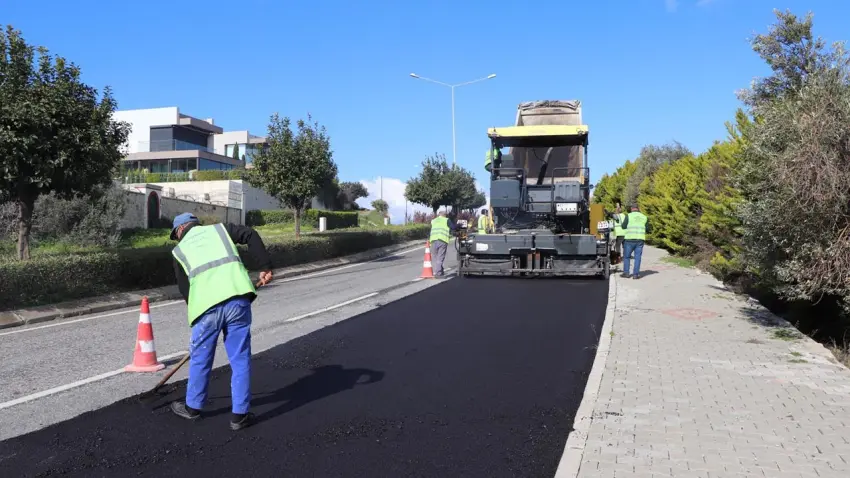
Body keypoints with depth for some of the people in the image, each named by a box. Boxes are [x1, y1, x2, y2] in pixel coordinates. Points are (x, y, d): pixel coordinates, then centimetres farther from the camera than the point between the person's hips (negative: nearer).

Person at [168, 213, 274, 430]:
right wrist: (265, 266, 4)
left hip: (207, 306, 0)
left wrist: (195, 311, 29)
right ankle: (240, 415, 16)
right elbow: (251, 235, 5)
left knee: (200, 359, 19)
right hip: (238, 300, 0)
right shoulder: (220, 229, 22)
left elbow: (184, 288, 20)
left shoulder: (179, 250, 21)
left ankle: (193, 407, 38)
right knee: (240, 359, 10)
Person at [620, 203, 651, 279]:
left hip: (630, 239, -2)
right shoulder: (644, 217, 10)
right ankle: (636, 274, 1)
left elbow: (623, 226, -2)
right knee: (637, 257, 5)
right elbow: (648, 229, 10)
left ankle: (626, 273, 7)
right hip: (640, 239, 2)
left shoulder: (629, 216, -1)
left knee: (626, 256, 9)